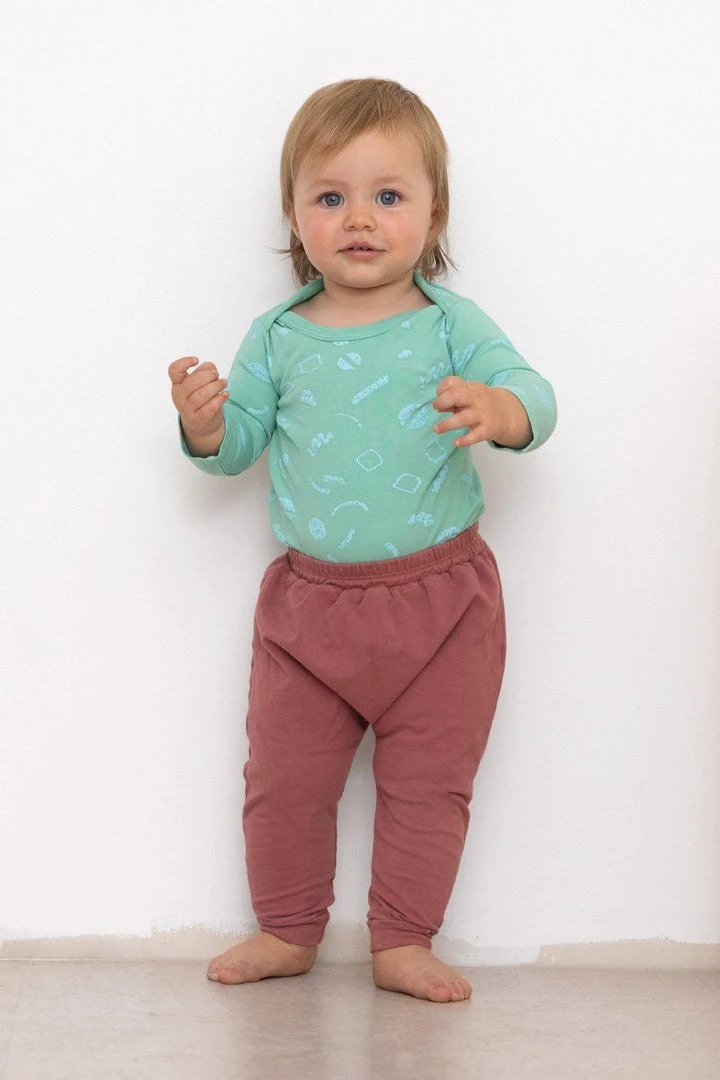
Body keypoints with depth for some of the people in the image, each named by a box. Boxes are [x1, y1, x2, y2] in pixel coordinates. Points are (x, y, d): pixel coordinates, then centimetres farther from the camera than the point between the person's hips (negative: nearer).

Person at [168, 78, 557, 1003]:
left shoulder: (451, 325, -5)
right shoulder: (277, 337, 2)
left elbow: (532, 394, -15)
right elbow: (240, 441, 6)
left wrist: (498, 410, -37)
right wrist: (206, 423, -16)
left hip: (439, 597, -2)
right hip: (309, 598, 2)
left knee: (428, 781, 6)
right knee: (283, 778, 10)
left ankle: (401, 943, 21)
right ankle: (288, 932, 28)